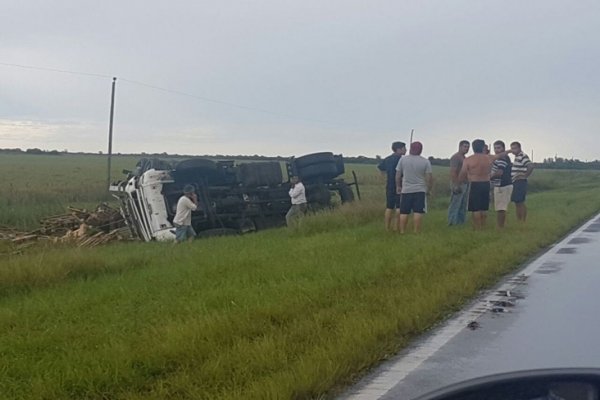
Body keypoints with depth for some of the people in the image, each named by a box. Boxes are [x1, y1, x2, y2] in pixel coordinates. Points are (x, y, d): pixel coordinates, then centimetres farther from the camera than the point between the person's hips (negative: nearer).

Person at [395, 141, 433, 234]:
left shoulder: (403, 159, 0)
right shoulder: (425, 162, -4)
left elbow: (398, 175, 4)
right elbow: (429, 177, -5)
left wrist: (398, 186, 17)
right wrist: (429, 189, 8)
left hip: (406, 190, 2)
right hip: (420, 191, -1)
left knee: (404, 212, 6)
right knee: (418, 212, -2)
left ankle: (402, 231, 8)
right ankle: (416, 232, -4)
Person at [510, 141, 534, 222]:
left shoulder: (523, 156, -15)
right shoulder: (517, 157, 15)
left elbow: (531, 166, -27)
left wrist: (525, 176, -20)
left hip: (520, 182, -10)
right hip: (515, 182, 10)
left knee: (520, 203, -7)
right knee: (517, 203, 13)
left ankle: (523, 221, -3)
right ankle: (518, 220, 18)